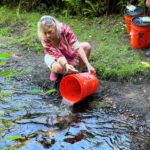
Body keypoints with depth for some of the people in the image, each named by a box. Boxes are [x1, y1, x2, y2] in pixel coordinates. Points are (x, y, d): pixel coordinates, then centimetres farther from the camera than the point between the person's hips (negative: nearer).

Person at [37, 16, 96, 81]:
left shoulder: (64, 28, -31)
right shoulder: (44, 39, -31)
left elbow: (77, 46, -35)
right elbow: (58, 55, -35)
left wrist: (88, 65, -41)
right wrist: (66, 65, -57)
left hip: (69, 51, 3)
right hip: (54, 56, -2)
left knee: (87, 46, -21)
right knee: (58, 67, -37)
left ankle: (80, 71, -6)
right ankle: (53, 71, 2)